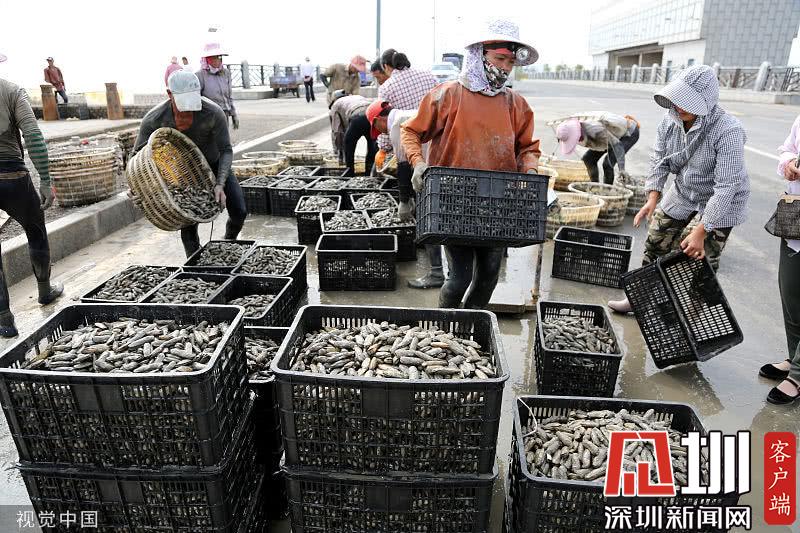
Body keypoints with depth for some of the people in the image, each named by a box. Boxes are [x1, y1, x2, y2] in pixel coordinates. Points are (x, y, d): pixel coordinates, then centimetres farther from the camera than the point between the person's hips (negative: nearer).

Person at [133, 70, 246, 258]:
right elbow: (138, 154, -15)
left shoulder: (214, 113, -33)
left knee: (239, 211, -5)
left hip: (215, 164, 0)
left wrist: (220, 184, -36)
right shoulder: (154, 119, -29)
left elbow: (226, 150, -23)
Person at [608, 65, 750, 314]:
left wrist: (701, 231, -32)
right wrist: (653, 199, -17)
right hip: (683, 194, 6)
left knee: (698, 261, -8)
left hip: (719, 203, -6)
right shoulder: (671, 120, -13)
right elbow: (659, 160, -4)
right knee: (656, 244, 12)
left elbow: (727, 186, -30)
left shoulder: (728, 131, -31)